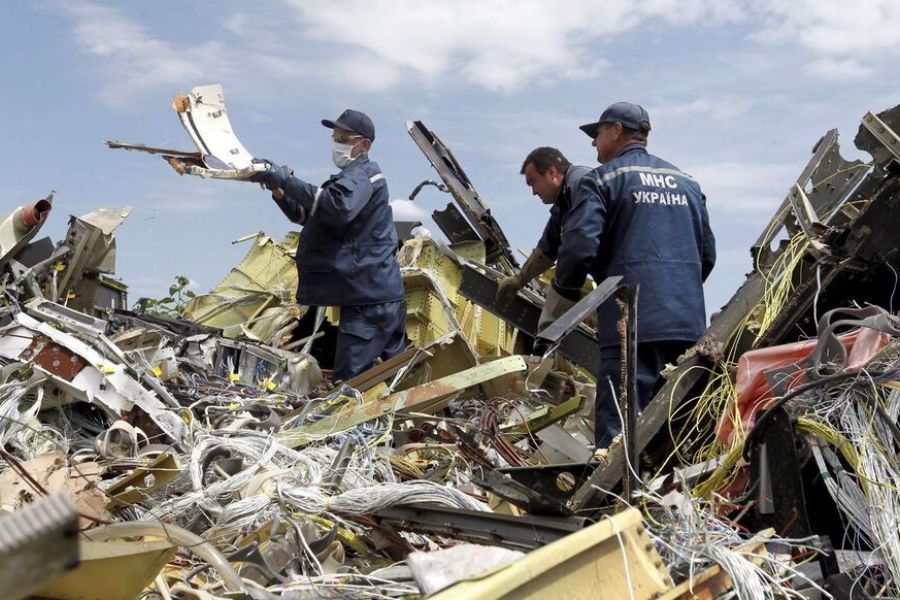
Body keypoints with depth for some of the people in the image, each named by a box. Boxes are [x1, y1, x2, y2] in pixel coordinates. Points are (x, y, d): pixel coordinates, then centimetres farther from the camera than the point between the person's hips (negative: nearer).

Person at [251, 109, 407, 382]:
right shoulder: (352, 177, 23)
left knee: (349, 381, -13)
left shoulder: (361, 175, -11)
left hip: (369, 299, -11)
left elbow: (338, 207, -33)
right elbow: (305, 214, 21)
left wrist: (289, 181, -28)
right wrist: (278, 189, 3)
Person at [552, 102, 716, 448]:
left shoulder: (602, 180, 0)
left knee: (617, 431, -7)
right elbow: (707, 253, 22)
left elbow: (579, 247, -13)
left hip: (631, 325, -6)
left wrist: (564, 293, 4)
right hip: (689, 325, 7)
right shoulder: (686, 182, 20)